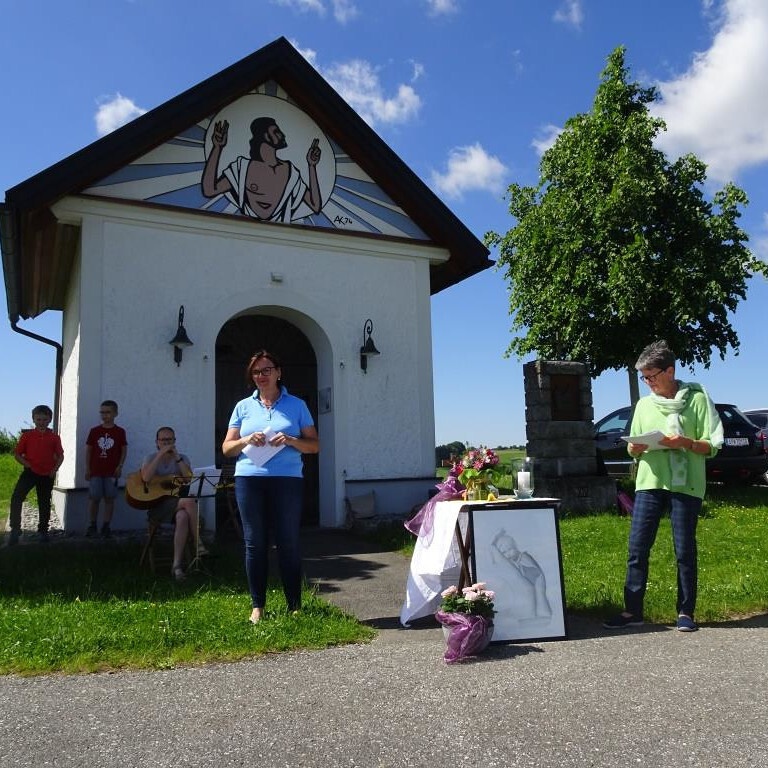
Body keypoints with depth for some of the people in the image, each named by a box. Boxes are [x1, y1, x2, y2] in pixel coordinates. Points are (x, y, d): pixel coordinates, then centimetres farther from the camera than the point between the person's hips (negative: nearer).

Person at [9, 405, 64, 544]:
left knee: (44, 503, 10)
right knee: (16, 497, -19)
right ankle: (15, 529, -12)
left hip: (47, 475, 1)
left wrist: (55, 469, -7)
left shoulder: (54, 437, 2)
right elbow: (17, 454, 4)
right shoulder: (26, 435, 0)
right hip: (30, 472, -1)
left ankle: (43, 531, 23)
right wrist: (27, 464, -11)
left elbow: (60, 456, 7)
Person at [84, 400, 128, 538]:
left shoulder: (120, 432, 2)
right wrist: (87, 468, 2)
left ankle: (106, 527, 9)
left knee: (109, 498, 2)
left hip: (112, 472, -1)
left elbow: (124, 450, 4)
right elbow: (88, 450, 7)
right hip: (95, 471, 1)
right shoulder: (94, 431, 5)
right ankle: (92, 525, 16)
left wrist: (120, 466, -5)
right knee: (94, 498, 3)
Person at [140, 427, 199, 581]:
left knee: (183, 516, -35)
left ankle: (177, 565, -33)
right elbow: (146, 478, -13)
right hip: (158, 503, -3)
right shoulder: (150, 458, 11)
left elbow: (190, 480, -4)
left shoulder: (183, 458, 15)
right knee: (189, 501, -33)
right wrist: (160, 454, -13)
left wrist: (177, 458, -8)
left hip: (180, 503, 3)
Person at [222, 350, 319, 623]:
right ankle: (257, 606, 14)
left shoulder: (296, 405, 9)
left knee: (289, 543, 0)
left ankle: (294, 606, 11)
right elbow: (227, 448, 13)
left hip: (287, 480, -1)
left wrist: (289, 440, -11)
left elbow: (314, 445, 7)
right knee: (254, 543, 4)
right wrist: (247, 440, -8)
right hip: (249, 480, 2)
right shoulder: (243, 407, 13)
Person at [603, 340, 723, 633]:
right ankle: (633, 610, 7)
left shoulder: (697, 398, 2)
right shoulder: (644, 404, 14)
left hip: (686, 484, -3)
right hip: (649, 482, 4)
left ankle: (686, 612, 16)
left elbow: (711, 446, 0)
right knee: (637, 547, -1)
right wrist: (634, 449, -5)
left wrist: (685, 443, -18)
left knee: (685, 550, 2)